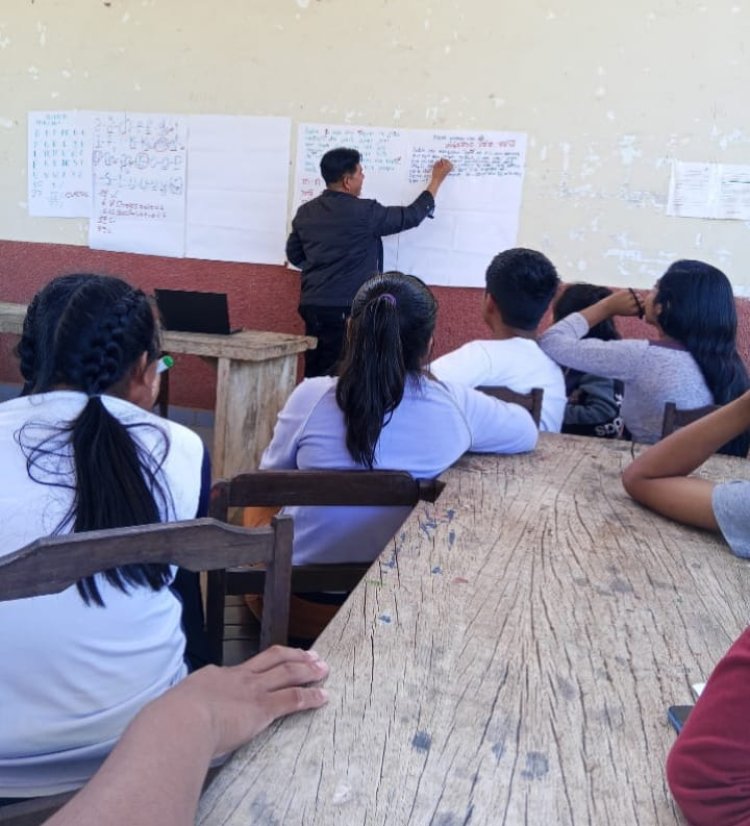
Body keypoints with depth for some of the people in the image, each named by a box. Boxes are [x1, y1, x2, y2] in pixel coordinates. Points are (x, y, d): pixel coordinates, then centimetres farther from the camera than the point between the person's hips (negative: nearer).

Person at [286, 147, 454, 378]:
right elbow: (411, 216, 0)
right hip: (345, 308, -6)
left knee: (314, 374, 11)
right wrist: (436, 179, 12)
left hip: (311, 305, 6)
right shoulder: (364, 213, -11)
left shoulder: (305, 212, 7)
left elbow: (294, 255, 17)